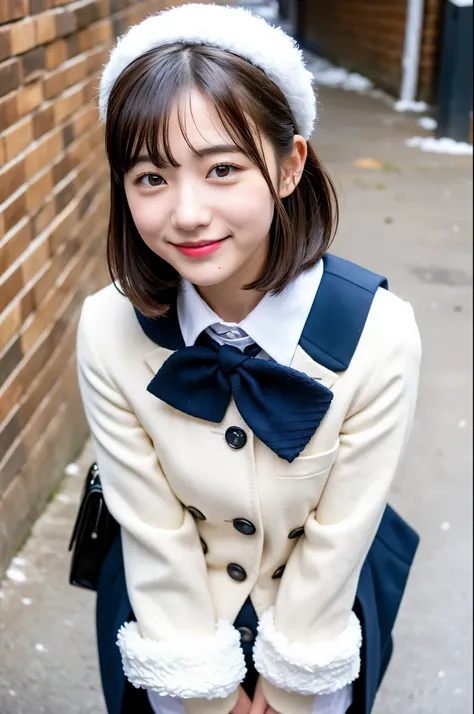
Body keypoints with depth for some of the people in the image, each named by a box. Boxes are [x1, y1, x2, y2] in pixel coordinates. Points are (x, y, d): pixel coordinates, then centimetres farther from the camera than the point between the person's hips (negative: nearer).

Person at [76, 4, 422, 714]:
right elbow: (153, 529, -16)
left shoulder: (379, 335, -29)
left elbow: (338, 538, -19)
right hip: (168, 617, 1)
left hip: (315, 609, 0)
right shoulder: (109, 331, -25)